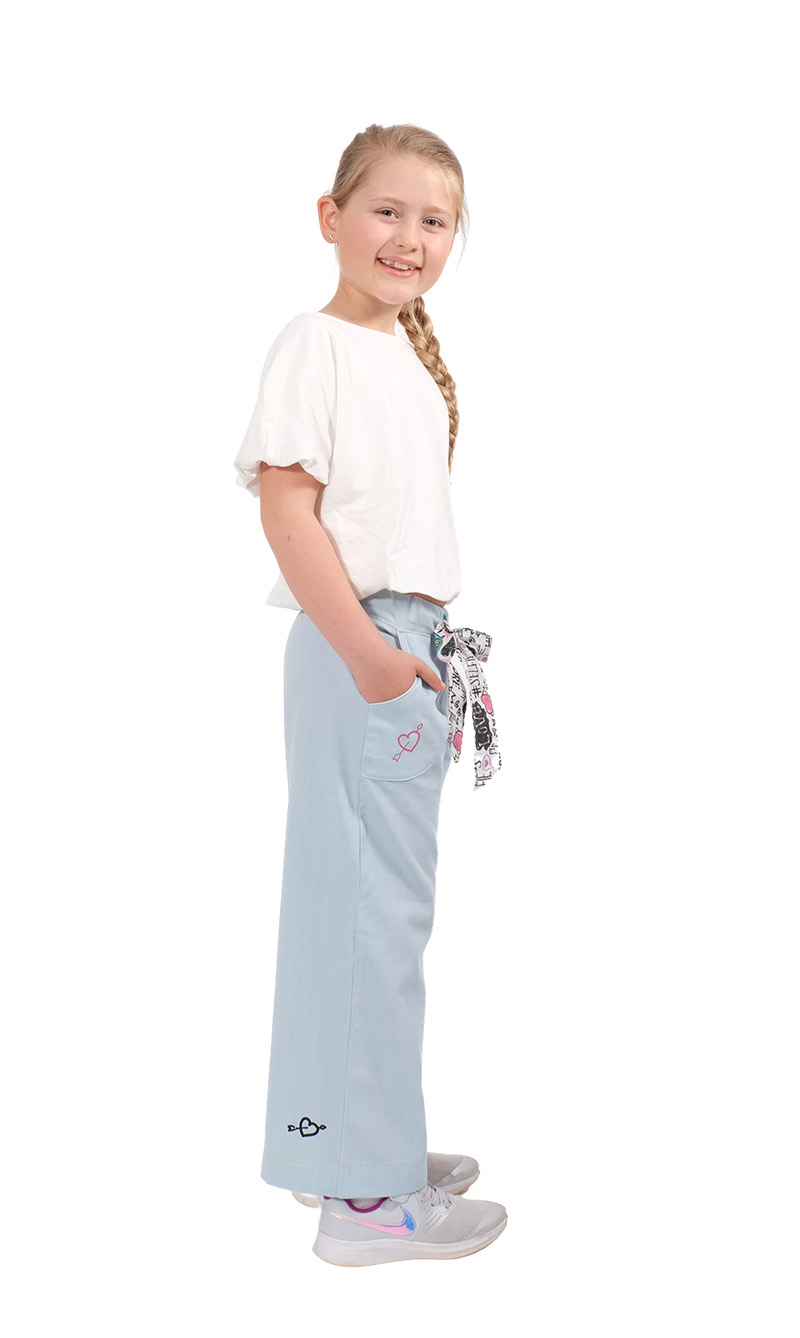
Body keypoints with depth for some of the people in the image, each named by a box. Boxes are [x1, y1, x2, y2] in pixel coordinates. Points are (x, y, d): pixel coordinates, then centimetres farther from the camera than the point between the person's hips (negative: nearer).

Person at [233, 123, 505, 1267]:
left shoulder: (415, 354, 17)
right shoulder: (312, 347, -9)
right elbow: (286, 507, -17)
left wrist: (429, 650, 18)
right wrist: (366, 648, -20)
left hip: (415, 644, 9)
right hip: (355, 650, -9)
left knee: (385, 901, 15)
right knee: (371, 905, -5)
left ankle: (362, 1142, 29)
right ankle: (364, 1192, 7)